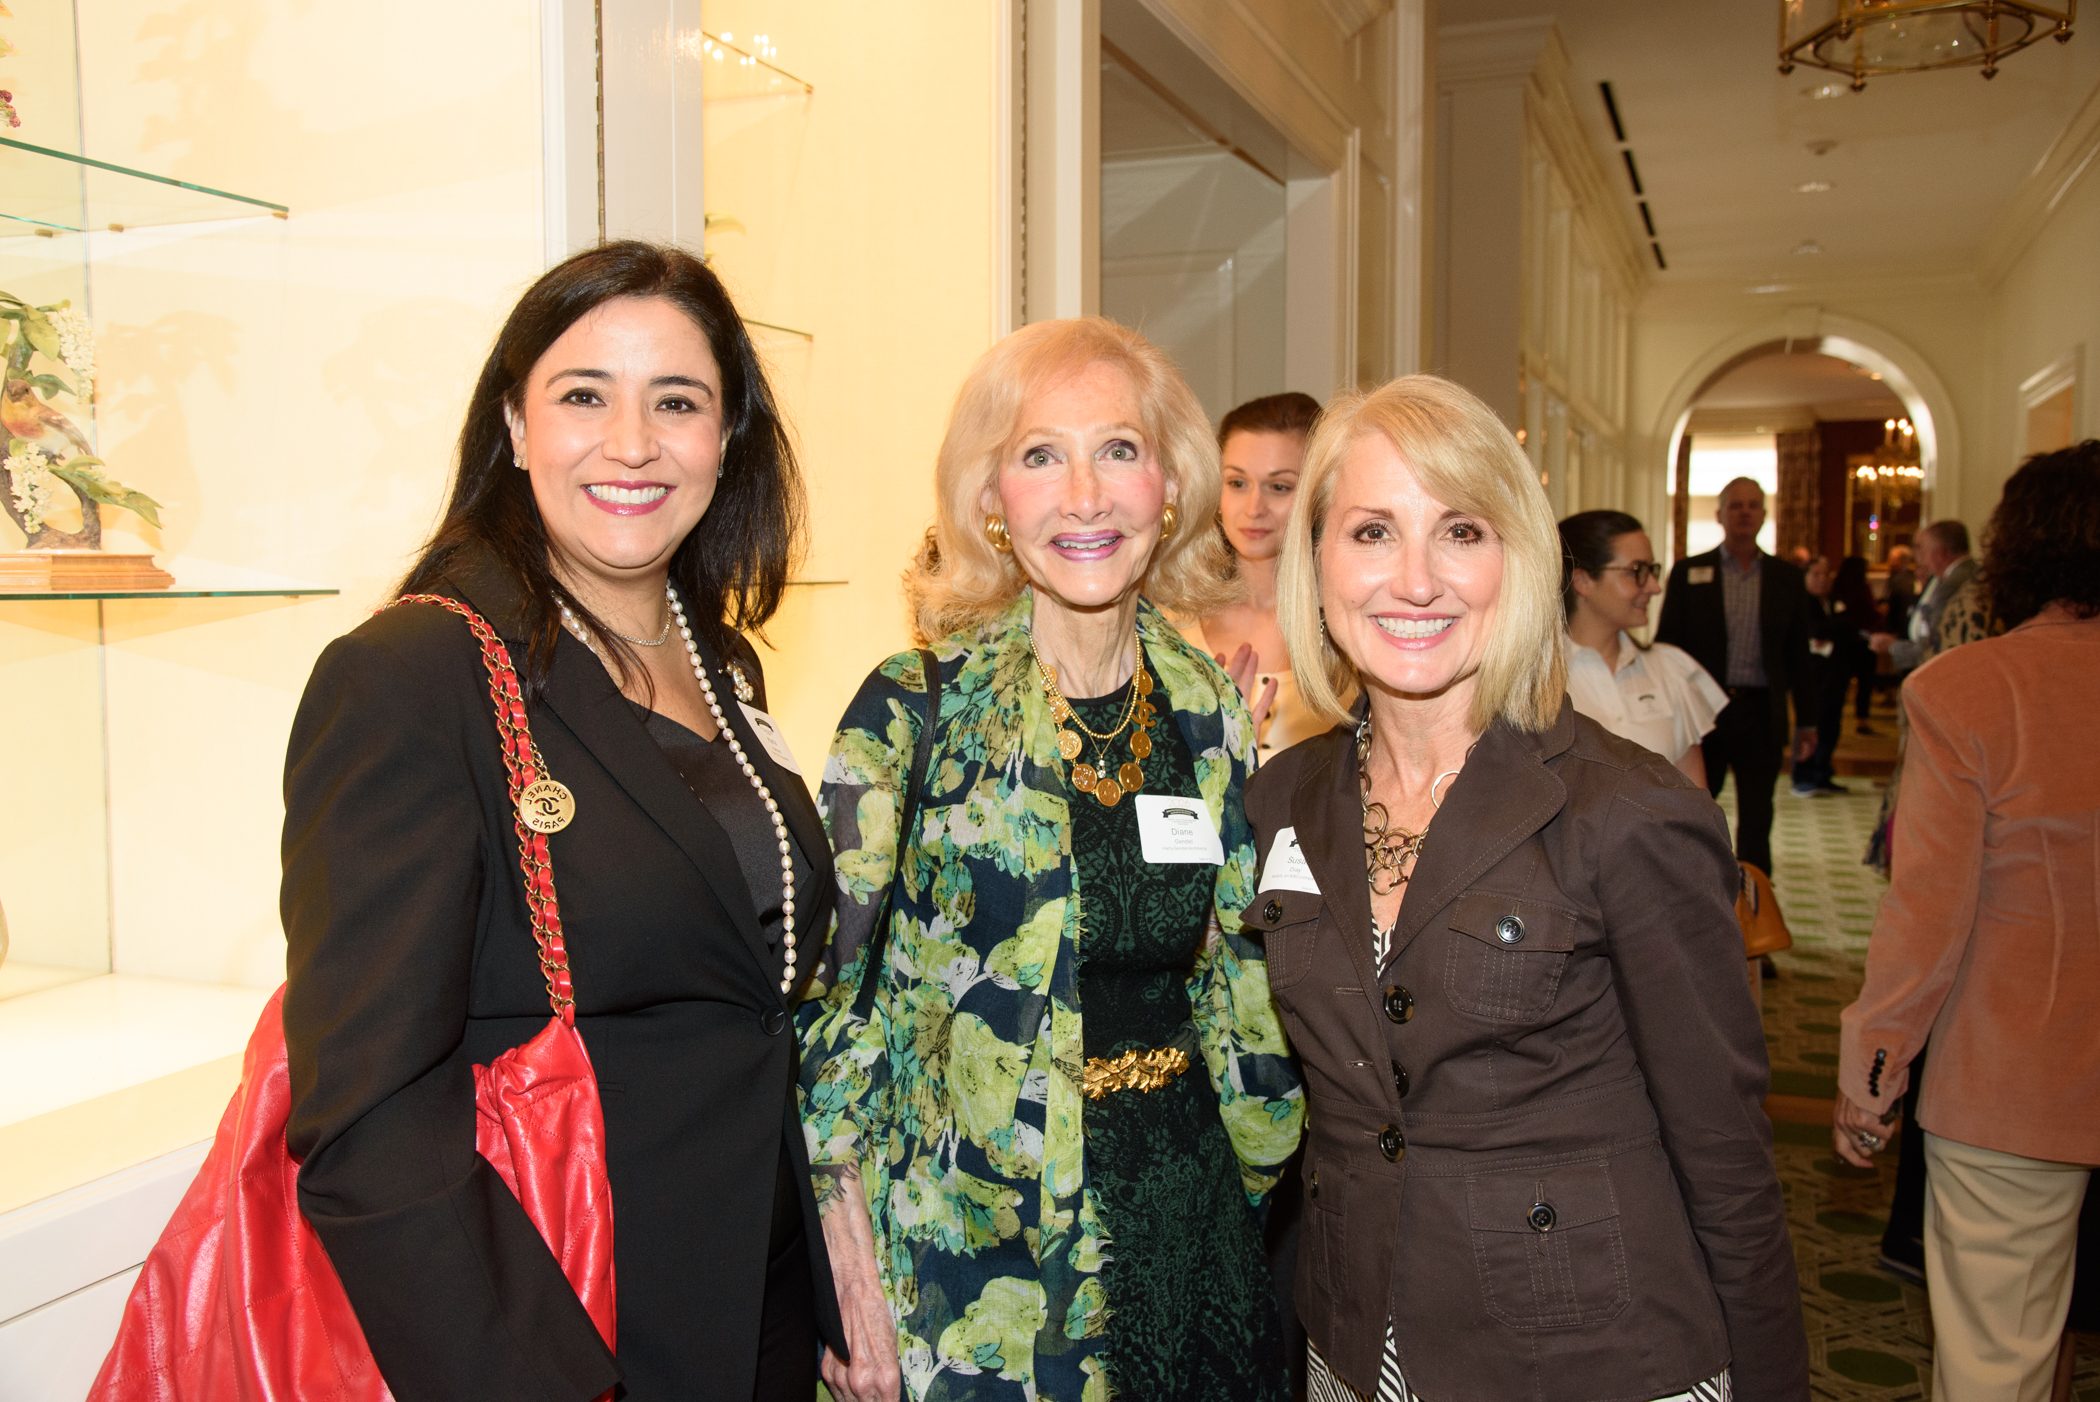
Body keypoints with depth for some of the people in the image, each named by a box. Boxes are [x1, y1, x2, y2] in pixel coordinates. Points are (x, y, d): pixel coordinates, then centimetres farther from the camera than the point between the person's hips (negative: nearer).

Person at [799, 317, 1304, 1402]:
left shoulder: (1211, 710, 1)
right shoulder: (915, 713, -12)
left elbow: (1236, 977, 10)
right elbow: (832, 998, -10)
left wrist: (1259, 1173, 14)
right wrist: (858, 1279, -11)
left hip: (1191, 1209, 4)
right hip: (979, 1244, -4)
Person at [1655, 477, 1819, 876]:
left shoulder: (1786, 577, 8)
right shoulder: (1688, 572, 3)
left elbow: (1798, 655, 9)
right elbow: (1667, 644, 2)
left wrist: (1806, 721, 7)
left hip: (1761, 712, 1)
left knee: (1756, 820, 6)